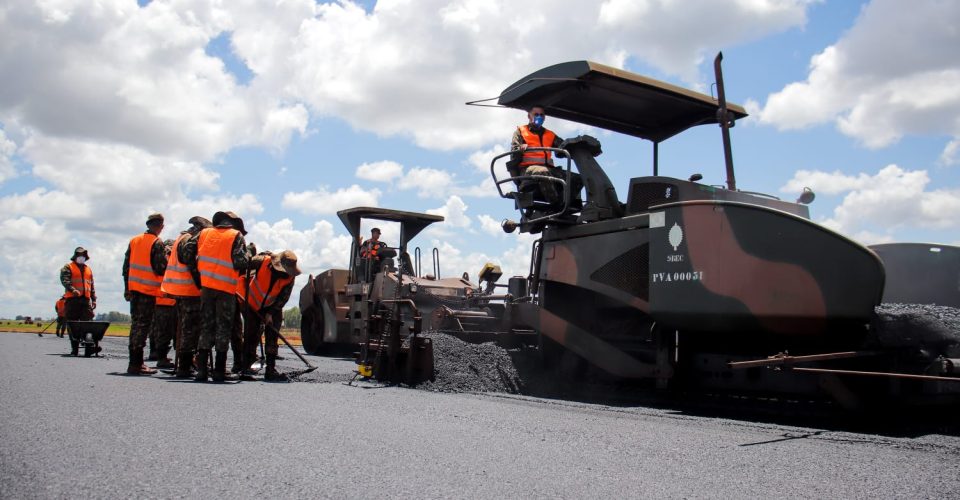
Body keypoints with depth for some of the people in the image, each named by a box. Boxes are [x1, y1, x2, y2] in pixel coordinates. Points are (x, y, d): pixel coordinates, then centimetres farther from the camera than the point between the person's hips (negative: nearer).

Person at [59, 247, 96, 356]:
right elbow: (65, 280, -10)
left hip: (86, 299, 3)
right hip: (72, 299, -3)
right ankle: (74, 348, 3)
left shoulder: (88, 269, 23)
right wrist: (73, 290, -26)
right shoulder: (68, 268, 7)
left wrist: (94, 299, 15)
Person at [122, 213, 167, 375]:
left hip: (134, 289, 7)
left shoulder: (134, 240, 11)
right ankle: (136, 364, -6)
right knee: (143, 325, -5)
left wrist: (127, 288, 17)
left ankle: (135, 362, 20)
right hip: (148, 290, -7)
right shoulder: (157, 243, -10)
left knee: (136, 324, 14)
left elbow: (126, 265, 13)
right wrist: (166, 256, 5)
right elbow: (161, 268, -16)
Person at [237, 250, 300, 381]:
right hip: (251, 304, -2)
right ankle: (246, 367, 14)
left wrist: (271, 313, -18)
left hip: (272, 308, 2)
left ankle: (270, 370, -5)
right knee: (251, 336, 0)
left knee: (272, 337, -6)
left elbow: (283, 298, -12)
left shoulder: (290, 277, -18)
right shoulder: (263, 261, -27)